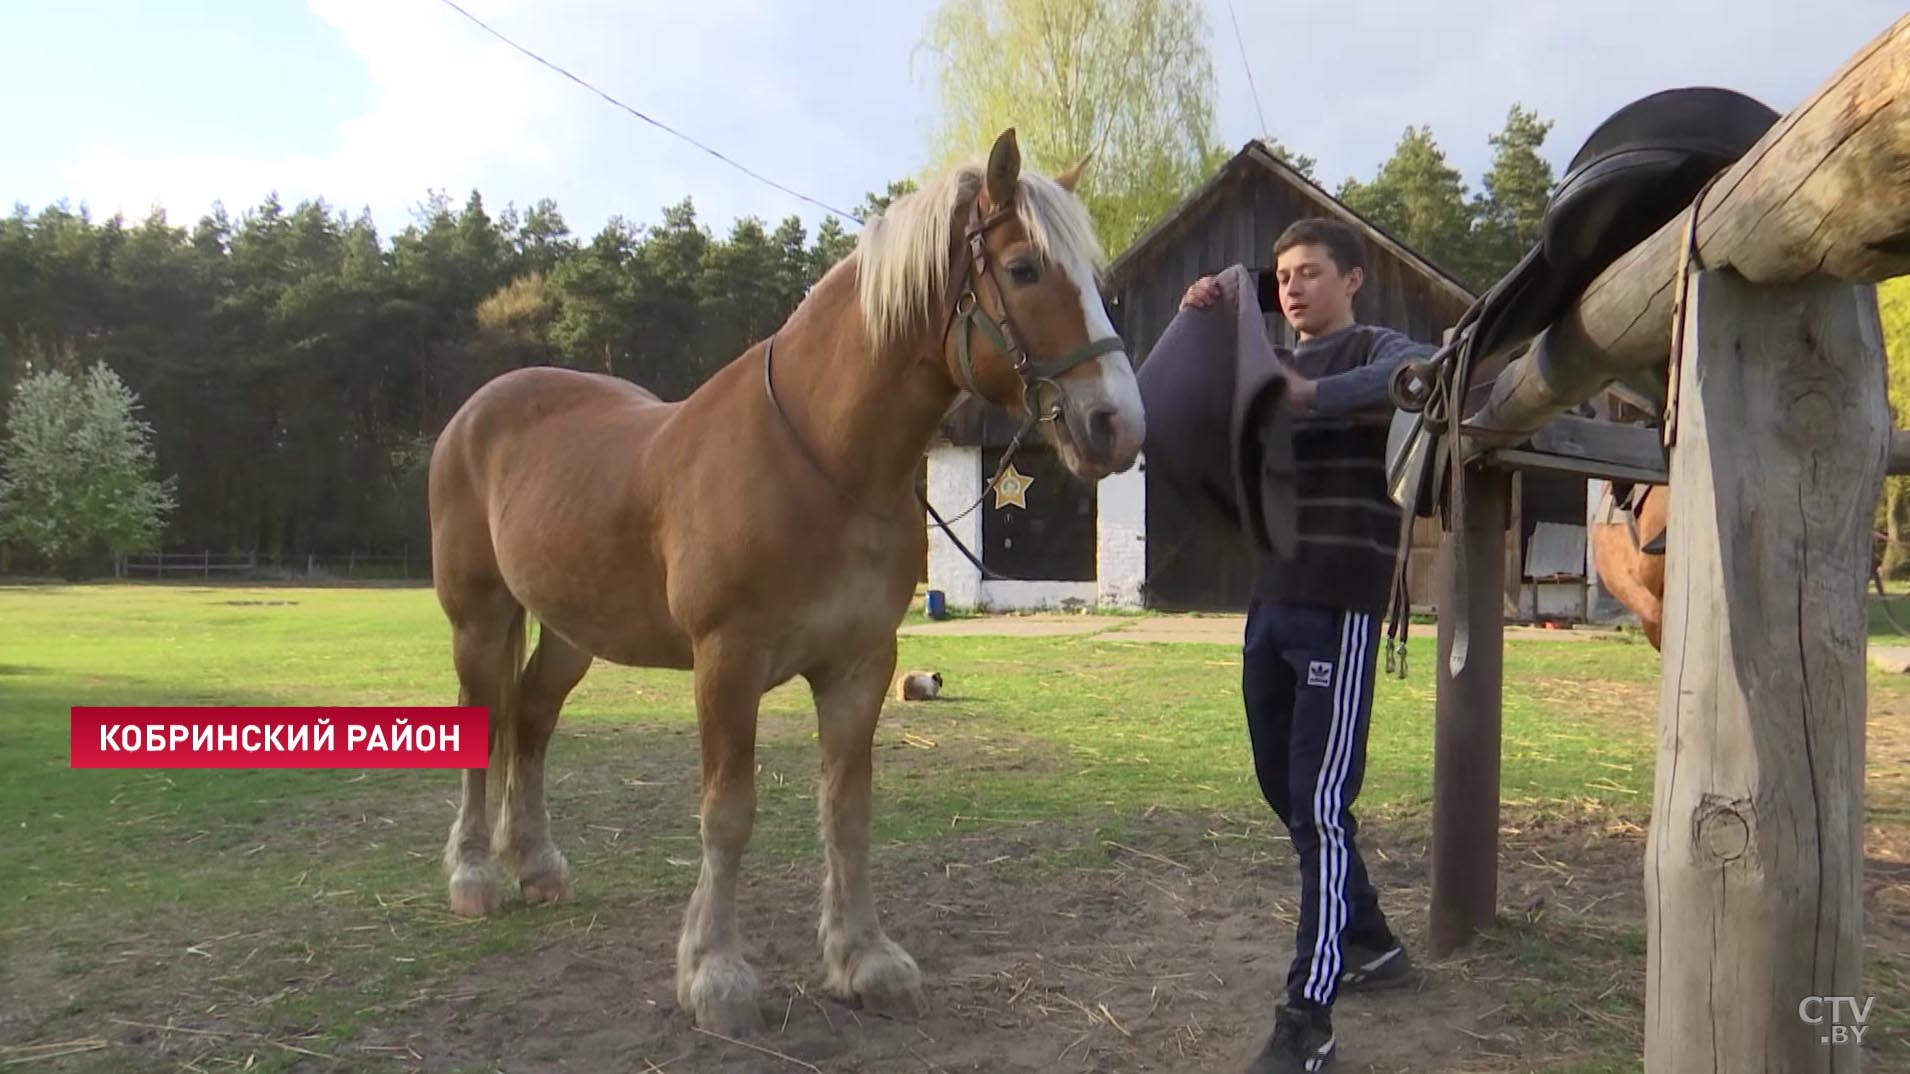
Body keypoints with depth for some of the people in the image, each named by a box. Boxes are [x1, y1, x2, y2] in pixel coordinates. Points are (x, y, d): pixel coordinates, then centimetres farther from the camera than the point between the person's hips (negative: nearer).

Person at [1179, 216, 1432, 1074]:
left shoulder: (1373, 350, 0)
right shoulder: (1268, 366, 20)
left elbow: (1428, 369, -23)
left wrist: (1315, 395, -36)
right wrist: (1192, 325, -2)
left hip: (1339, 606, -7)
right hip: (1269, 603, 8)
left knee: (1320, 802, -10)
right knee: (1284, 789, 15)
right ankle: (1370, 943, 33)